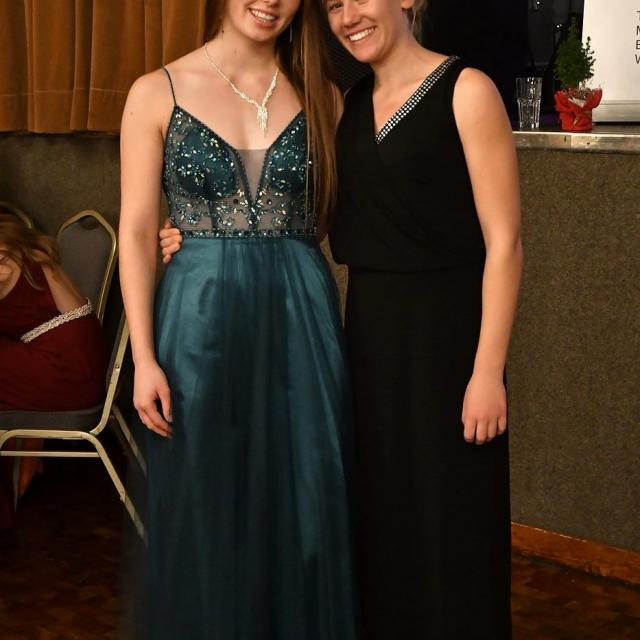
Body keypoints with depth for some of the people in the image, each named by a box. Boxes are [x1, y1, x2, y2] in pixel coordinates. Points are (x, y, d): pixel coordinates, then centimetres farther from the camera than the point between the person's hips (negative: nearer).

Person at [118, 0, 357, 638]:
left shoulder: (319, 96, 6)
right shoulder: (157, 93, -1)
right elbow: (137, 231, -2)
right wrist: (144, 358, -7)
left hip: (301, 321, 2)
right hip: (201, 320, -2)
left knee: (302, 508, 10)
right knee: (205, 515, 9)